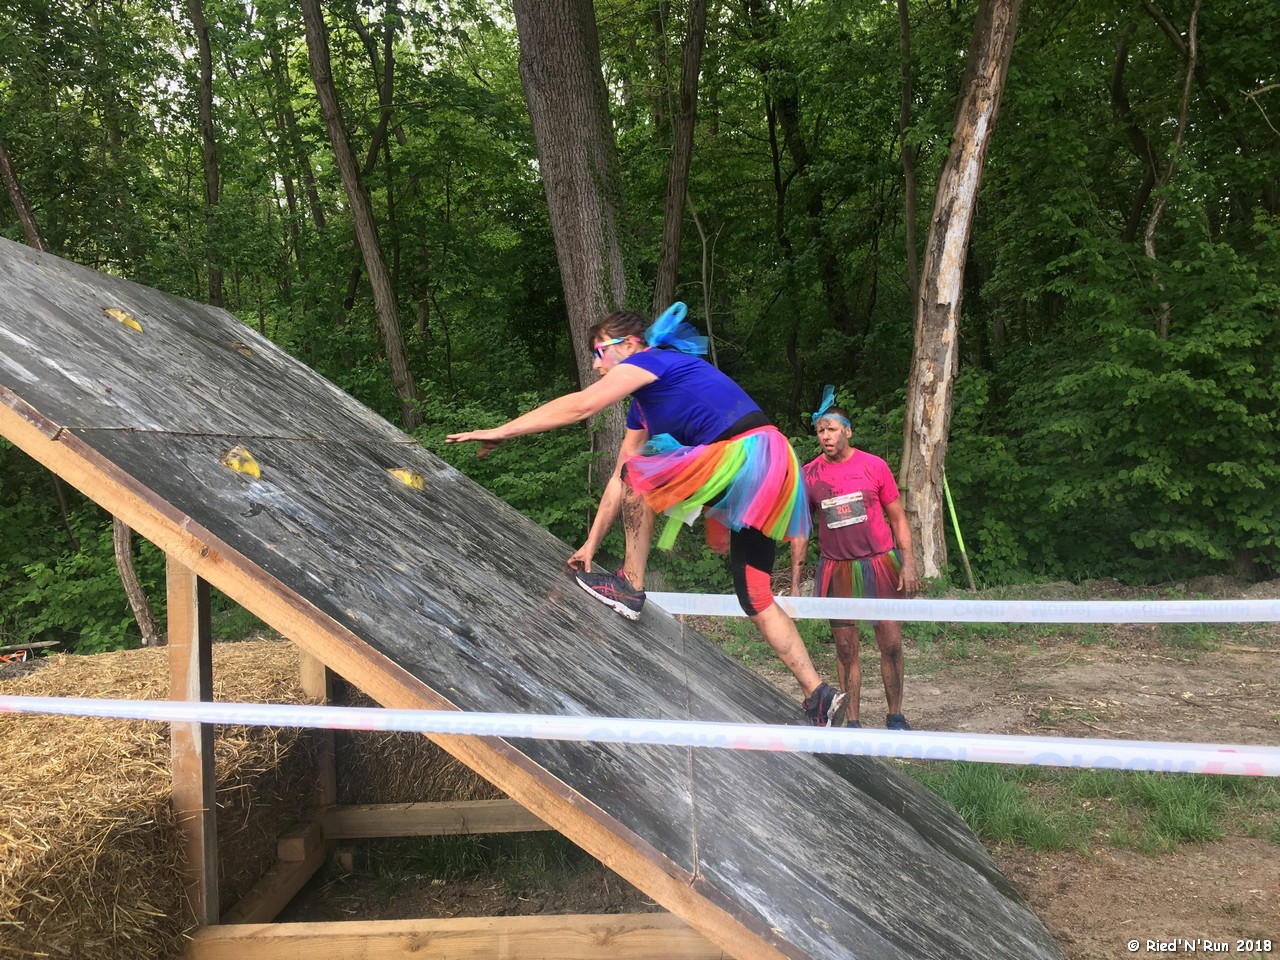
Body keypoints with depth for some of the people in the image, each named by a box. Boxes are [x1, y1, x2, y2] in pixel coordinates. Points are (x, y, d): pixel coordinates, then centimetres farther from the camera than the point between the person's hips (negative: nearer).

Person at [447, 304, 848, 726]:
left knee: (639, 473, -6)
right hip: (767, 479, 10)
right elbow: (618, 480, 26)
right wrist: (590, 545, 26)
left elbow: (579, 407, -11)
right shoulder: (644, 408, 25)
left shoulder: (652, 359, -1)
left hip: (750, 454, -10)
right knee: (755, 599, 10)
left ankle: (632, 585, 2)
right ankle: (819, 694, 13)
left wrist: (500, 432, -8)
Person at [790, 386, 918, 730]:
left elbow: (898, 517, 5)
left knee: (891, 645, 1)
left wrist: (908, 563, -5)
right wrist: (794, 584, 3)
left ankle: (895, 716, 18)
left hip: (879, 563, -1)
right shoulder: (808, 475, 1)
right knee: (846, 652, 5)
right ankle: (852, 721, 16)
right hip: (836, 569, 1)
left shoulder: (874, 466, -1)